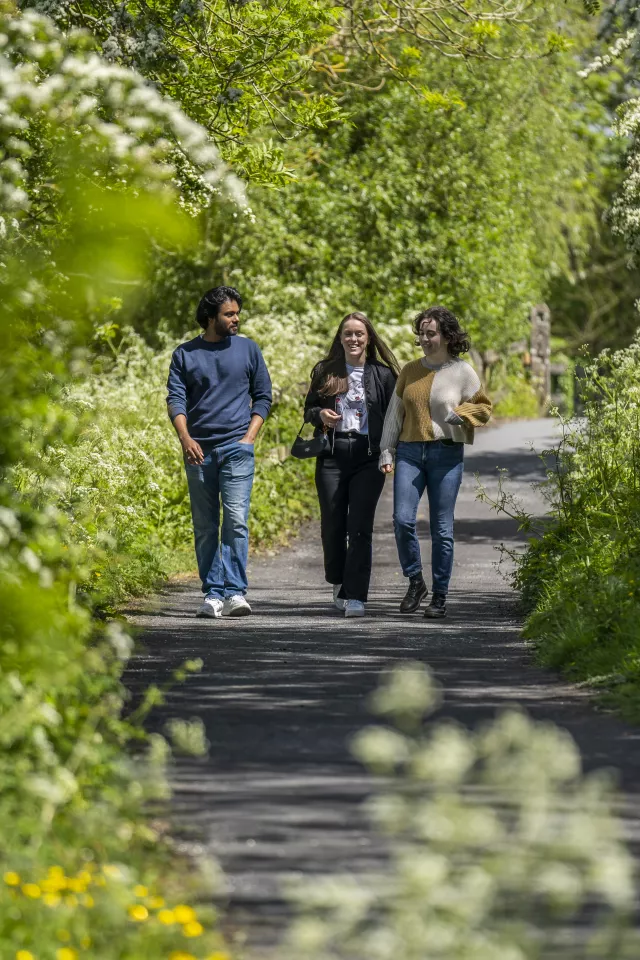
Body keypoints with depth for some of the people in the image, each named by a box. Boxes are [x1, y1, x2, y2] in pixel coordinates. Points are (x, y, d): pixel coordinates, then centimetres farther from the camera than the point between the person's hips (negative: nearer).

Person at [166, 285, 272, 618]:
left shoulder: (248, 349, 10)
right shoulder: (185, 354, 8)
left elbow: (263, 396, 12)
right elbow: (175, 399, 1)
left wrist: (249, 436, -1)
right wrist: (185, 438, -15)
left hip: (236, 448, -1)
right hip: (198, 450, 1)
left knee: (236, 520, -13)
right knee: (205, 526, 3)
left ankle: (235, 591, -15)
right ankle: (212, 595, 7)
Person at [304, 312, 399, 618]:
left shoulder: (382, 374, 5)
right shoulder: (325, 371, 10)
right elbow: (309, 408, 18)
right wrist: (320, 415, -5)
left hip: (368, 457, -2)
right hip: (332, 455, 2)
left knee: (360, 527, -8)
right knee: (332, 523, 5)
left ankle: (355, 596, -9)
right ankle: (339, 583, 29)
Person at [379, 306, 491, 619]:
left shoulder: (462, 372, 1)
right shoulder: (410, 371, 11)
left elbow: (483, 407, 7)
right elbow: (395, 413, 14)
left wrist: (460, 415, -13)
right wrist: (386, 451, 9)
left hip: (446, 454, -3)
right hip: (410, 452, 3)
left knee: (442, 528, 0)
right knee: (402, 519, -12)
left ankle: (440, 596, 7)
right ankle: (415, 582, 7)